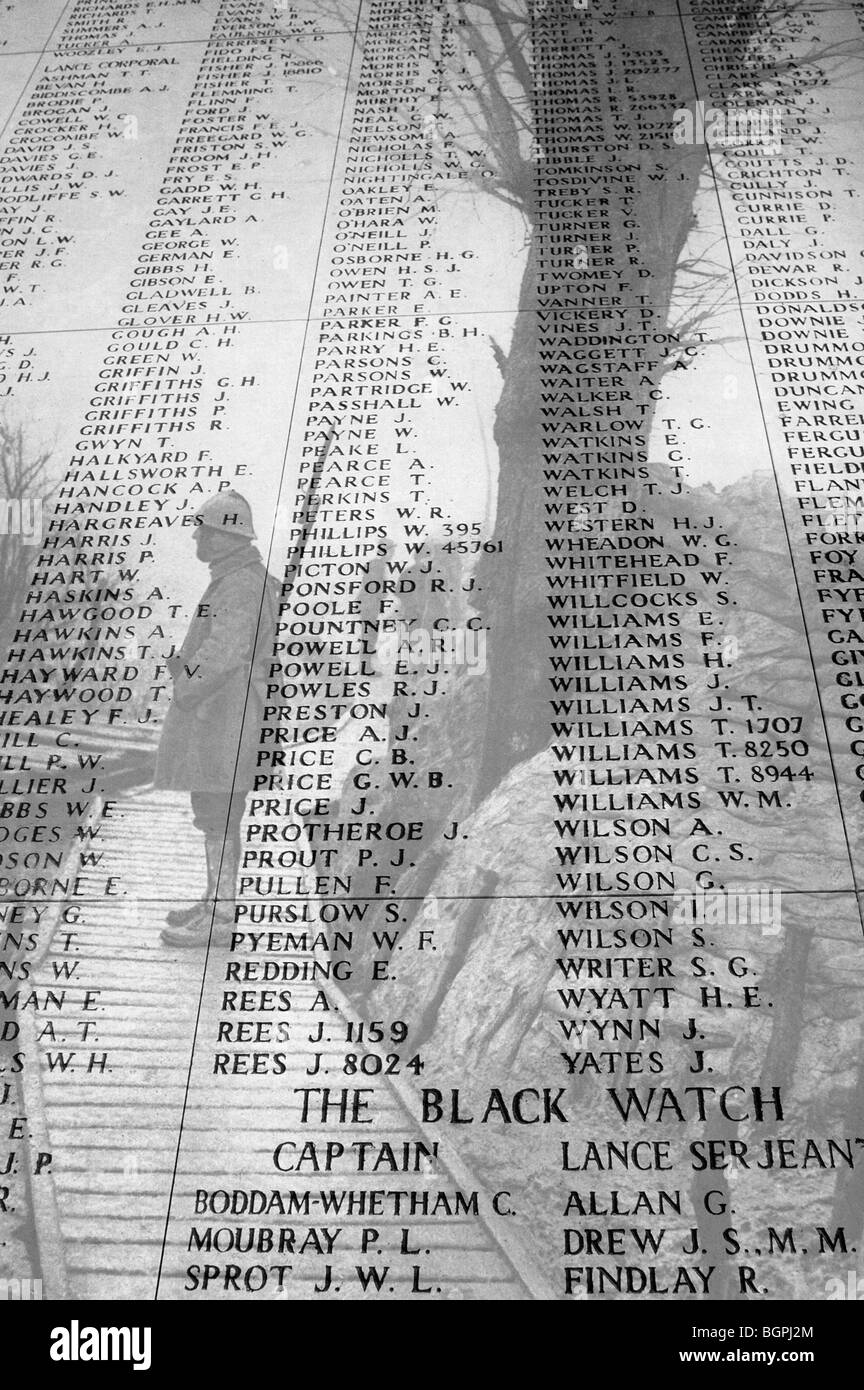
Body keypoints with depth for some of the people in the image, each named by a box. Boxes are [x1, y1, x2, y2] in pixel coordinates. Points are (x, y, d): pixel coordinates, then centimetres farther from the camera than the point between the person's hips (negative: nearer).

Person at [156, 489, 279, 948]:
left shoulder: (243, 584, -16)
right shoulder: (231, 579, 18)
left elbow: (225, 654, -23)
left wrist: (185, 691, -13)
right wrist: (183, 663, 12)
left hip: (226, 715, -11)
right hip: (212, 716, 11)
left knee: (219, 815, -6)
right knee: (214, 814, 17)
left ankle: (218, 919, 1)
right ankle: (216, 900, 28)